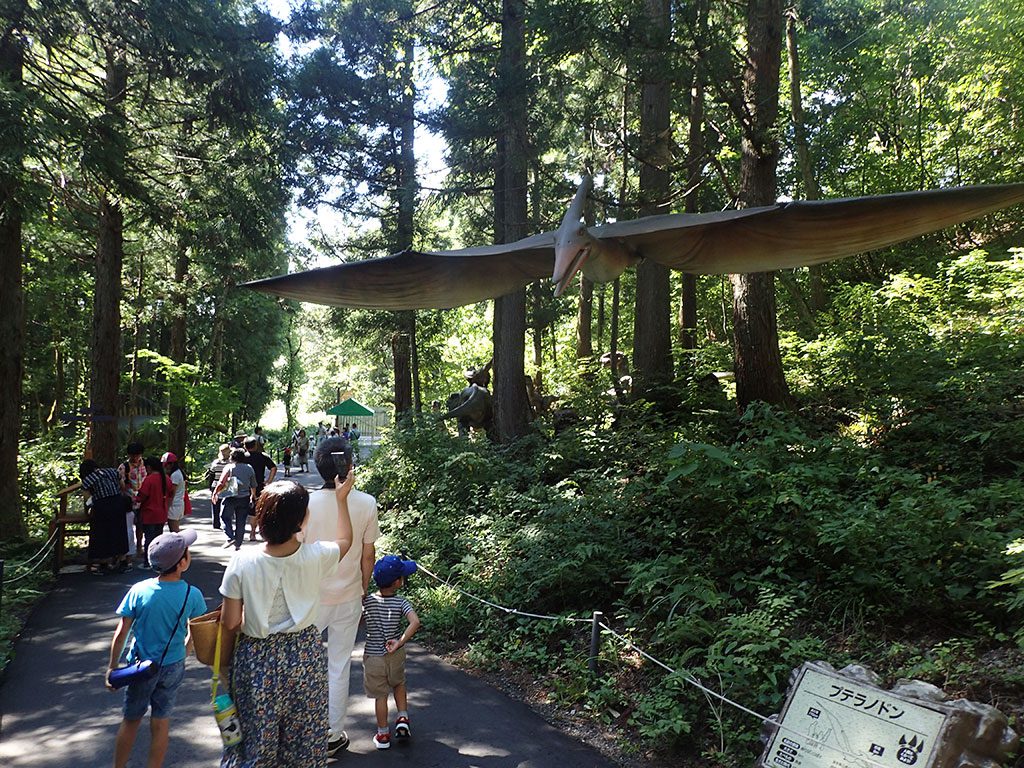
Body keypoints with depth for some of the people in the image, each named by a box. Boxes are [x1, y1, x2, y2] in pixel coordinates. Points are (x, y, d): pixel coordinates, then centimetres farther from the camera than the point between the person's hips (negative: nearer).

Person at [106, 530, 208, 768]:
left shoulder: (138, 591, -17)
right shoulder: (192, 595, -17)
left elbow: (120, 634, -11)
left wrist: (112, 667, 2)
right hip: (173, 667, 0)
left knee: (131, 721, 19)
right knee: (161, 723, 15)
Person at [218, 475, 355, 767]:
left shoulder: (243, 561, -20)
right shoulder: (316, 556, -18)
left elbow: (230, 622, -12)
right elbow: (345, 541, 6)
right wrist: (341, 499, 15)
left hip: (257, 658, 0)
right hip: (305, 655, 1)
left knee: (256, 733, 20)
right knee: (304, 733, 21)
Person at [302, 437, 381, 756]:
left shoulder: (307, 503, -17)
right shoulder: (367, 504, -13)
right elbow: (368, 554, -4)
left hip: (311, 598, -1)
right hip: (348, 598, 1)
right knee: (339, 666, 14)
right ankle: (333, 735, 25)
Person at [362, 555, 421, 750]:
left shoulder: (367, 601, -14)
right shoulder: (400, 602, -15)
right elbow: (415, 622, -28)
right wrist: (400, 642, -24)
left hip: (373, 657, 0)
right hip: (396, 655, 1)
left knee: (380, 695, 12)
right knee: (399, 684, 29)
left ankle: (383, 735, 23)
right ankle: (403, 719, 24)